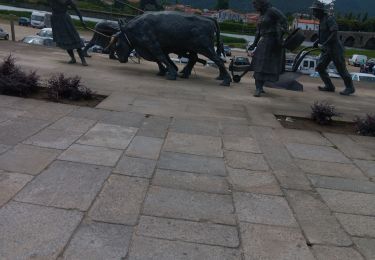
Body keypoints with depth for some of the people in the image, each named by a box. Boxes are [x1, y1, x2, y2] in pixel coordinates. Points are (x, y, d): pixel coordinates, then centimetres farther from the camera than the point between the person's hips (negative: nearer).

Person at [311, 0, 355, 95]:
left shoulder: (329, 19, -15)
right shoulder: (322, 20, 12)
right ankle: (329, 86, 9)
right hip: (327, 49, 9)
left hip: (335, 49, -9)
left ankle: (350, 88, 13)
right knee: (320, 67, 1)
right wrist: (317, 41, 10)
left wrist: (325, 44, -28)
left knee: (341, 69, -1)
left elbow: (334, 33, -23)